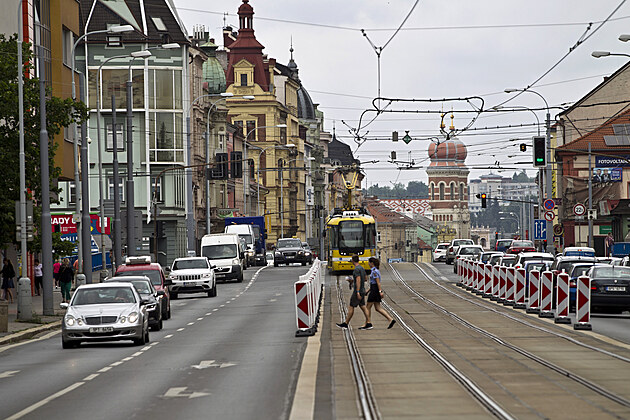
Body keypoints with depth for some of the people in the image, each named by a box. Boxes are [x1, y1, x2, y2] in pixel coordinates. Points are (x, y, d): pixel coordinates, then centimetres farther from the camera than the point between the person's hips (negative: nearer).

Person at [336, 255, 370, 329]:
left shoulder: (356, 269, -17)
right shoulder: (362, 268, 12)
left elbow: (358, 280, -24)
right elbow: (366, 278, 23)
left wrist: (358, 292, -27)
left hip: (357, 291, -9)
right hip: (362, 291, 9)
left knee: (351, 307, 0)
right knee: (363, 306, 7)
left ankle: (345, 323, 7)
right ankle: (368, 324, 1)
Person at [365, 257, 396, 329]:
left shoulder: (374, 271, -14)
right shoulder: (376, 270, 17)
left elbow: (378, 282, -21)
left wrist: (380, 291, -26)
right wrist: (368, 290, 27)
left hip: (374, 290, -10)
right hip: (374, 290, 10)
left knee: (368, 307, 1)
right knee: (378, 308, 5)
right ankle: (391, 319, -4)